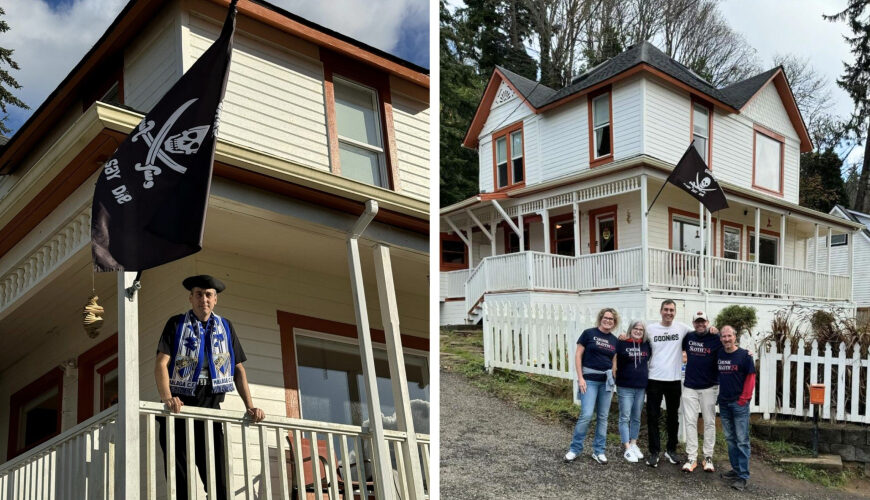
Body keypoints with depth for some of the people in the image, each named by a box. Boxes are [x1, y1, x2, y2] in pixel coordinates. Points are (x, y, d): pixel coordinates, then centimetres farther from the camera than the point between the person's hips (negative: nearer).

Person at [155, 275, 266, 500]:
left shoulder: (226, 327, 14)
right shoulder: (177, 324, 5)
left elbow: (238, 368, 13)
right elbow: (161, 363, -7)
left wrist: (249, 405, 2)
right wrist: (167, 397, -24)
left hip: (211, 407, 3)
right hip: (181, 406, -2)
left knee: (218, 480, -1)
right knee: (180, 481, -1)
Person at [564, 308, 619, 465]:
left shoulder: (614, 340, 9)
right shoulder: (589, 333, -4)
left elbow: (614, 362, 15)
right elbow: (578, 355, -5)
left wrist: (613, 381, 8)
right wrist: (580, 378, -10)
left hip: (606, 381, 5)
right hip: (589, 379, -4)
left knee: (603, 417, 8)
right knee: (586, 415, -10)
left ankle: (598, 451, 18)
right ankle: (575, 448, 7)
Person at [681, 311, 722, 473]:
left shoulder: (715, 339, -4)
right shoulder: (688, 337, 6)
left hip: (709, 387, -2)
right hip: (690, 387, 2)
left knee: (709, 422, 5)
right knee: (690, 422, 2)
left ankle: (708, 457, 13)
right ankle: (691, 458, 7)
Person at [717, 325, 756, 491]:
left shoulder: (744, 355, -7)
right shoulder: (718, 355, 5)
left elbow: (751, 378, -7)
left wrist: (744, 398, -11)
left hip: (739, 403, -5)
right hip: (723, 403, 5)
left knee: (742, 440, -4)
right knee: (730, 438, 13)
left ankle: (743, 476, -1)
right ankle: (736, 469, 24)